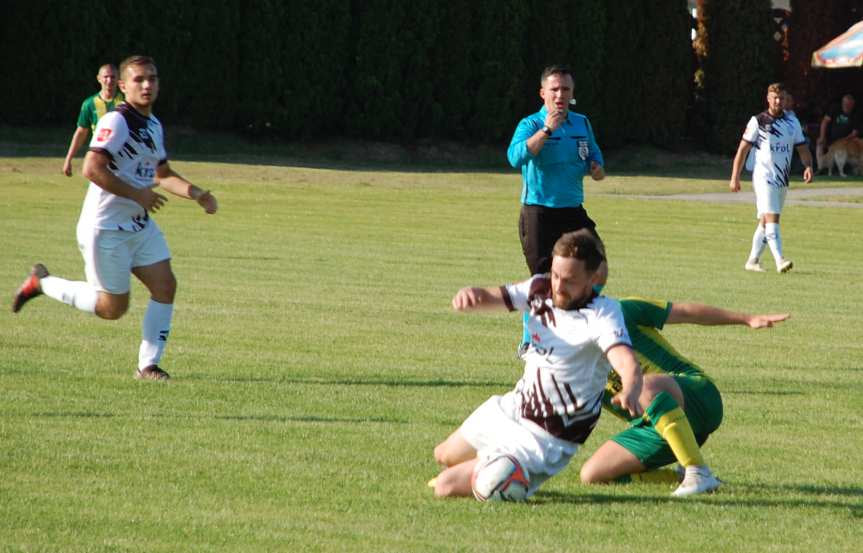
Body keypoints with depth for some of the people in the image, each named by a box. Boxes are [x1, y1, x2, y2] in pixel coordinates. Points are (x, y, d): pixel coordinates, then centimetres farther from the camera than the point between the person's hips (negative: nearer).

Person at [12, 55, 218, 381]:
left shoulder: (154, 125, 11)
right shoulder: (116, 122, -18)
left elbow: (163, 175, 24)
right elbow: (92, 168, -29)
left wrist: (198, 195, 9)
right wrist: (138, 195, -24)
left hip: (140, 226, 8)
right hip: (105, 229, -8)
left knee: (165, 286, -5)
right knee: (113, 308, 1)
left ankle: (148, 365, 3)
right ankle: (43, 283, 19)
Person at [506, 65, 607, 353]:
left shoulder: (582, 124, 10)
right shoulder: (531, 125, -8)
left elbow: (594, 158, 24)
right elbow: (516, 157, -28)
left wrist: (596, 168, 0)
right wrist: (547, 130, -30)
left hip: (573, 212, 5)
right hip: (539, 214, -5)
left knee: (599, 272, -2)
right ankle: (529, 344, 13)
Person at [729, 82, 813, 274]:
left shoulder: (792, 123, 10)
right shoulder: (758, 121, -2)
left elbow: (802, 148, 11)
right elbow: (743, 149, -1)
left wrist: (808, 166, -10)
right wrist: (735, 177, -5)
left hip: (783, 180, 5)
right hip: (763, 177, -5)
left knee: (765, 221, 11)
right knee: (772, 218, -18)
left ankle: (752, 261, 21)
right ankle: (779, 261, -27)